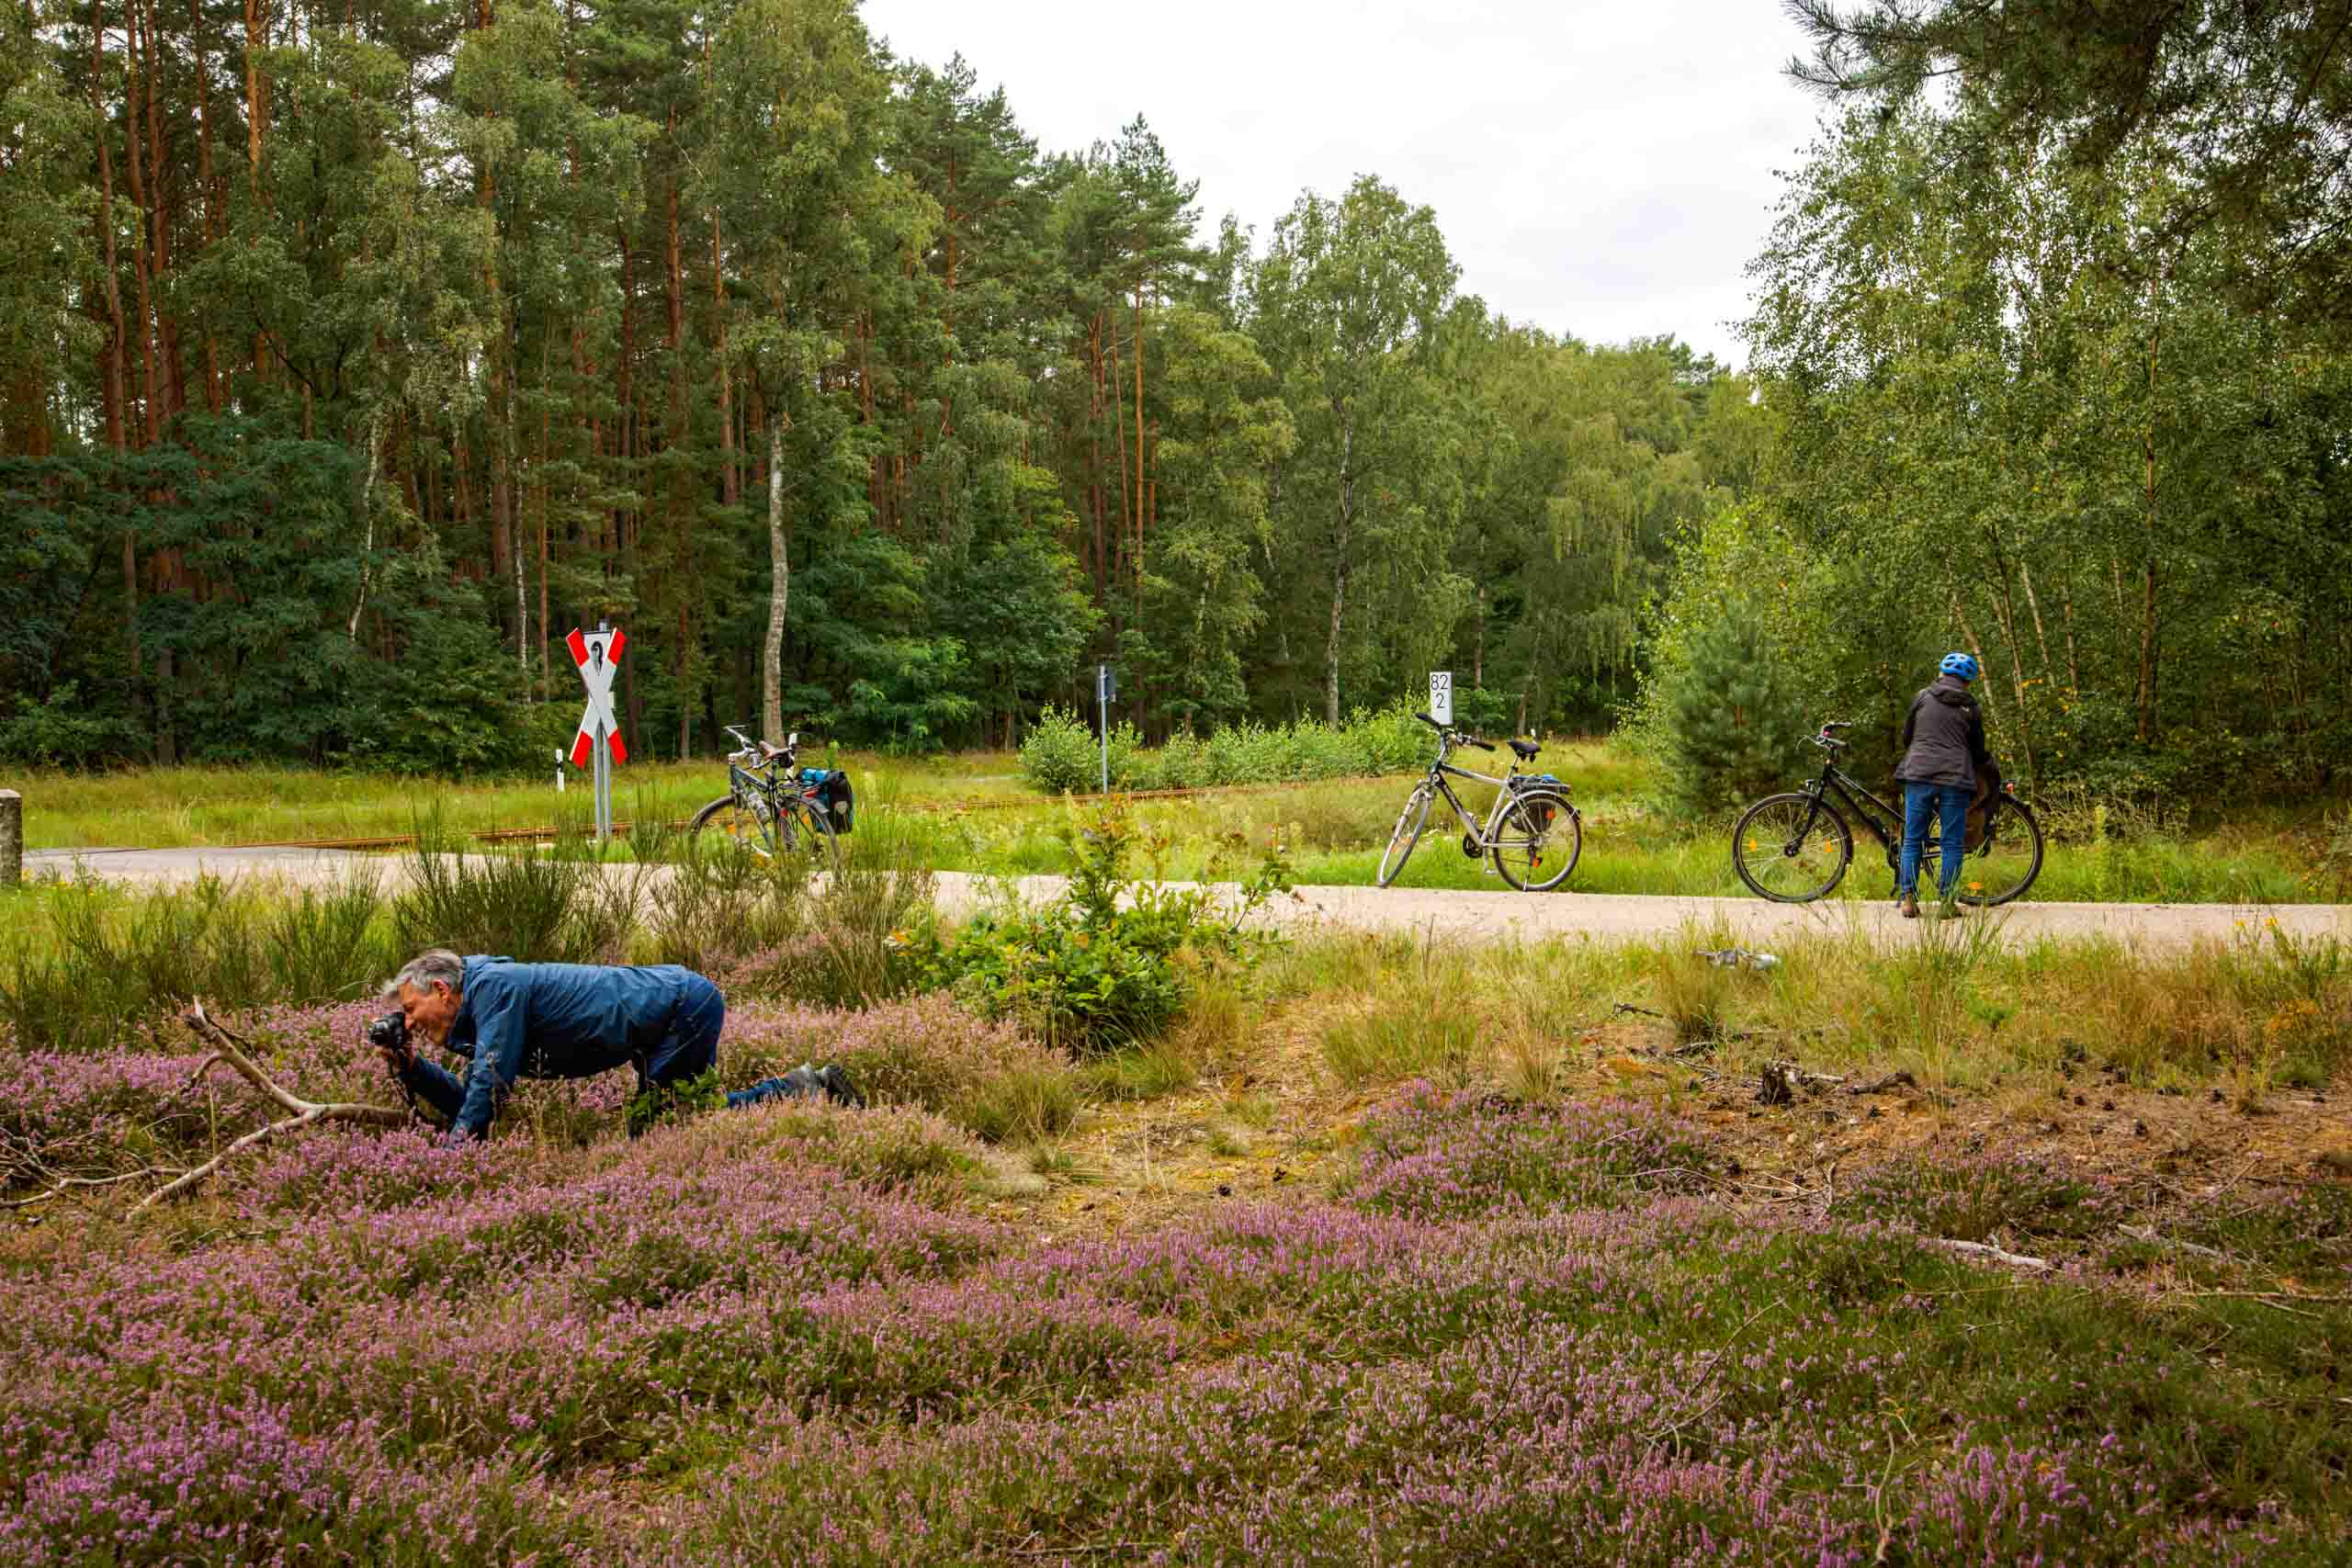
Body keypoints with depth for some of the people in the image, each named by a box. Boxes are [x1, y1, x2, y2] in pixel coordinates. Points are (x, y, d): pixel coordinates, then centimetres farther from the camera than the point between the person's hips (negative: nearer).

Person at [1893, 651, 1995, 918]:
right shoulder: (1971, 708, 7)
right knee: (1952, 843, 5)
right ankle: (1947, 902, 2)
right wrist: (1990, 769, 33)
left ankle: (1908, 898, 1)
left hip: (1919, 775, 0)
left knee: (1913, 839, 7)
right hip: (1955, 778, 0)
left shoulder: (1923, 696, 6)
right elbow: (1978, 752, 13)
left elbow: (1906, 736, 14)